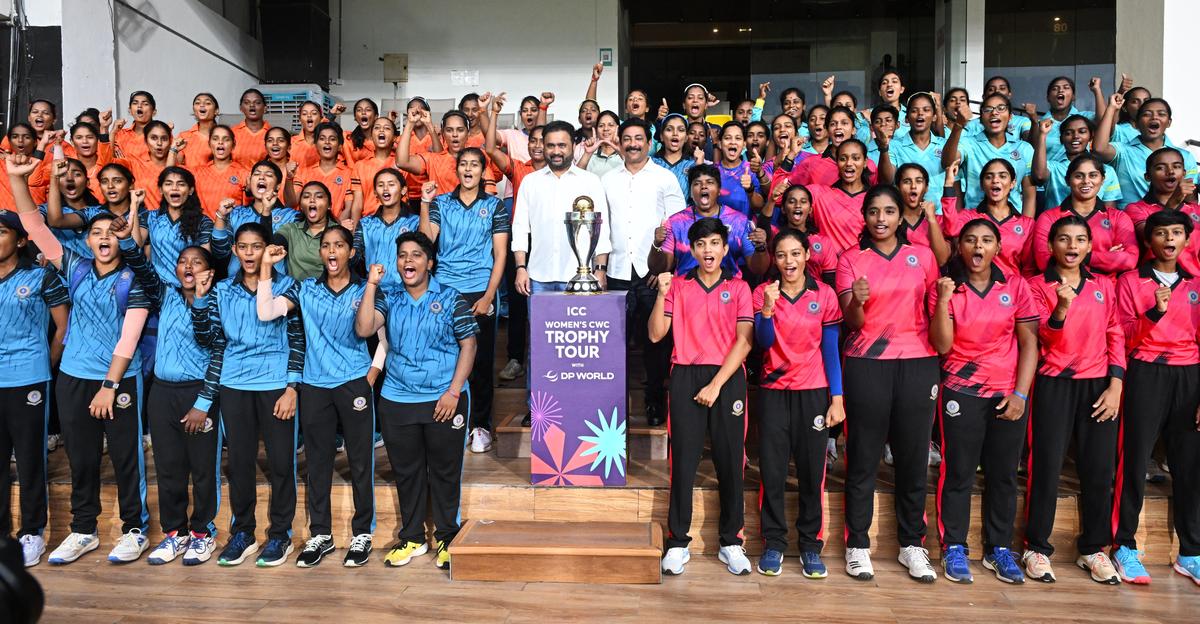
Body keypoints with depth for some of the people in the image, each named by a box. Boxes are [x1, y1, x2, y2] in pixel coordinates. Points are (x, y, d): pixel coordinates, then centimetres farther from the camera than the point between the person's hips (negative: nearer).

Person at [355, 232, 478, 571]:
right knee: (406, 472, 12)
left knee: (445, 471, 6)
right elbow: (363, 329, -8)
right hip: (397, 401, 3)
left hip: (443, 400, -3)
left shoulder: (450, 299, -2)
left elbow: (468, 345, -4)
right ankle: (412, 538, 28)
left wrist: (453, 392, -11)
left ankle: (447, 538, 21)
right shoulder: (388, 298, 7)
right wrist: (372, 285, -10)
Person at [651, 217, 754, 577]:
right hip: (686, 376, 0)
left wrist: (717, 384, -10)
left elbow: (744, 341, -3)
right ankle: (678, 543, 9)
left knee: (730, 461, 3)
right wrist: (661, 294, -10)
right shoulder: (678, 286, 9)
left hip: (727, 378, 0)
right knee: (683, 461, 0)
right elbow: (656, 334, 3)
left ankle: (731, 543, 15)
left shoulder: (738, 288, 6)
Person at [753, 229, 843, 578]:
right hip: (774, 391, 0)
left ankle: (811, 545, 15)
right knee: (771, 470, 1)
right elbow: (763, 342, -9)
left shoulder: (824, 295, 0)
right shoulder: (763, 293, 0)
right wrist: (768, 309, -26)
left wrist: (837, 398, -2)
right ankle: (773, 544, 14)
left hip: (813, 392, 0)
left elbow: (831, 350, 2)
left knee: (812, 470, 2)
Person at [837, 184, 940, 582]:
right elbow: (852, 322, -4)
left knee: (913, 456, 5)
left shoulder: (922, 257, 10)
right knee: (863, 457, 1)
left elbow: (935, 312, 13)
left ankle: (912, 544, 17)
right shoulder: (851, 259, 4)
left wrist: (937, 368, 5)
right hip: (866, 365, -2)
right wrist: (858, 300, -26)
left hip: (917, 364, 2)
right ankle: (857, 546, 9)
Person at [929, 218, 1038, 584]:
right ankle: (954, 548, 12)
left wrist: (1020, 393, -5)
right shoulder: (945, 287, 0)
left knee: (1003, 475, 7)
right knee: (958, 472, 1)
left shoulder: (1015, 287, 3)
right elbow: (942, 345, -8)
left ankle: (999, 548, 20)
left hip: (1009, 394, 2)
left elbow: (1029, 342, 2)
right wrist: (943, 300, -18)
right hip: (961, 393, -2)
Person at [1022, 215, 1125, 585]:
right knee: (1046, 467, -2)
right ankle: (1037, 548, 9)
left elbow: (1115, 337, 10)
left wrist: (1115, 386, 0)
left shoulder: (1103, 286, 12)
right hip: (1054, 385, -3)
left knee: (1099, 470, 3)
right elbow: (1045, 337, -9)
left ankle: (1093, 549, 18)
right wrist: (1061, 307, -28)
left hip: (1098, 386, 3)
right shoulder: (1038, 285, 2)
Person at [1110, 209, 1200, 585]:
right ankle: (1125, 547, 7)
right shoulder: (1130, 282, 4)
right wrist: (1155, 312, -18)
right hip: (1146, 375, -3)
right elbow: (1124, 339, -2)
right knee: (1135, 459, -2)